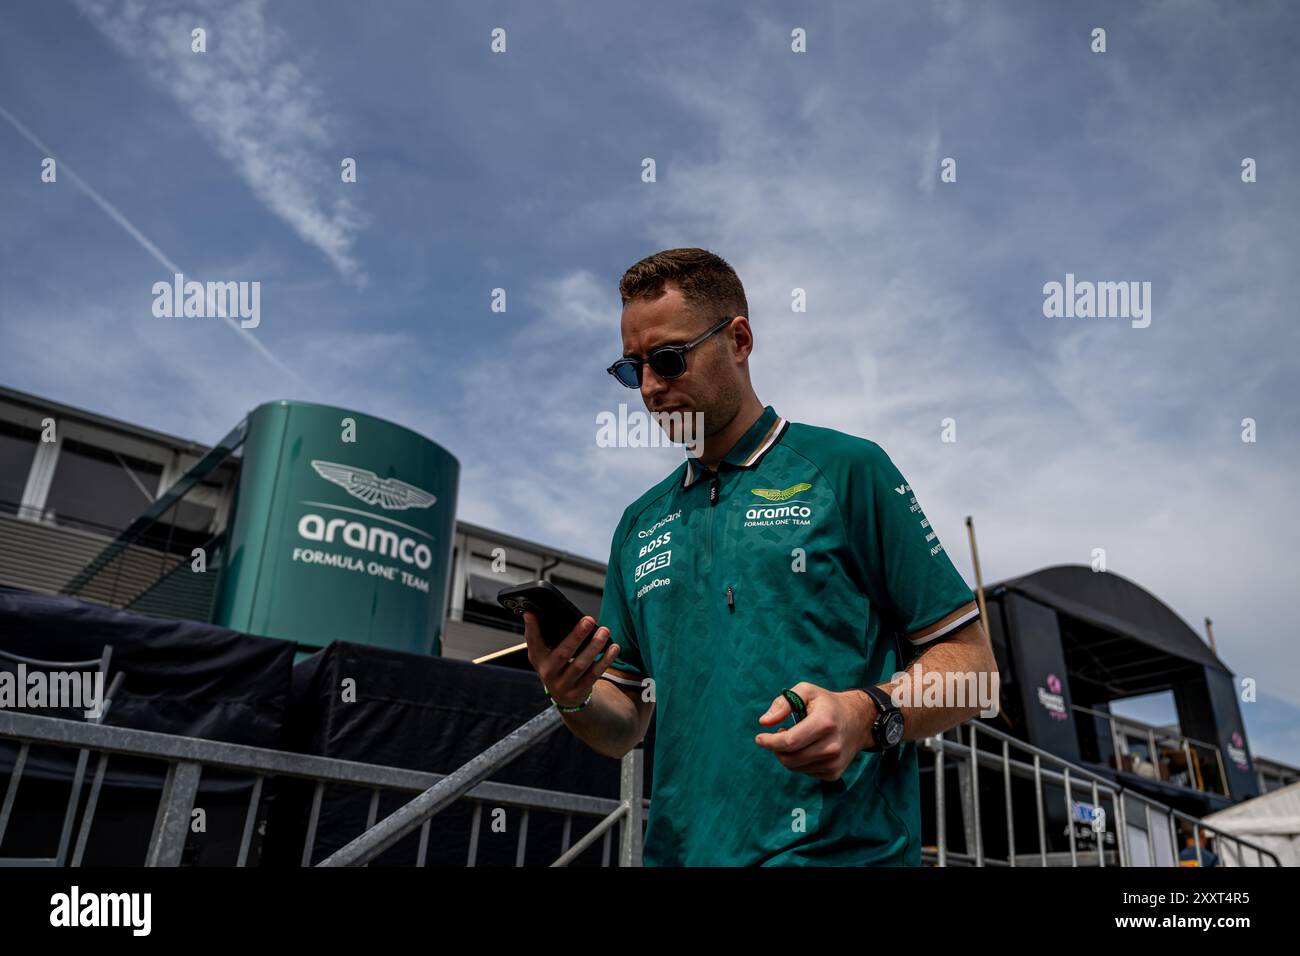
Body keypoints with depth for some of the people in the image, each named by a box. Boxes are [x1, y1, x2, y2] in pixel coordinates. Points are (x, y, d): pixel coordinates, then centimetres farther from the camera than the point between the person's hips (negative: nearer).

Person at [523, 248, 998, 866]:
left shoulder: (846, 469, 1)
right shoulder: (640, 527, 14)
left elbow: (972, 664, 0)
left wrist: (866, 715, -17)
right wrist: (574, 699, -4)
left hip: (838, 850, -4)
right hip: (677, 851, 4)